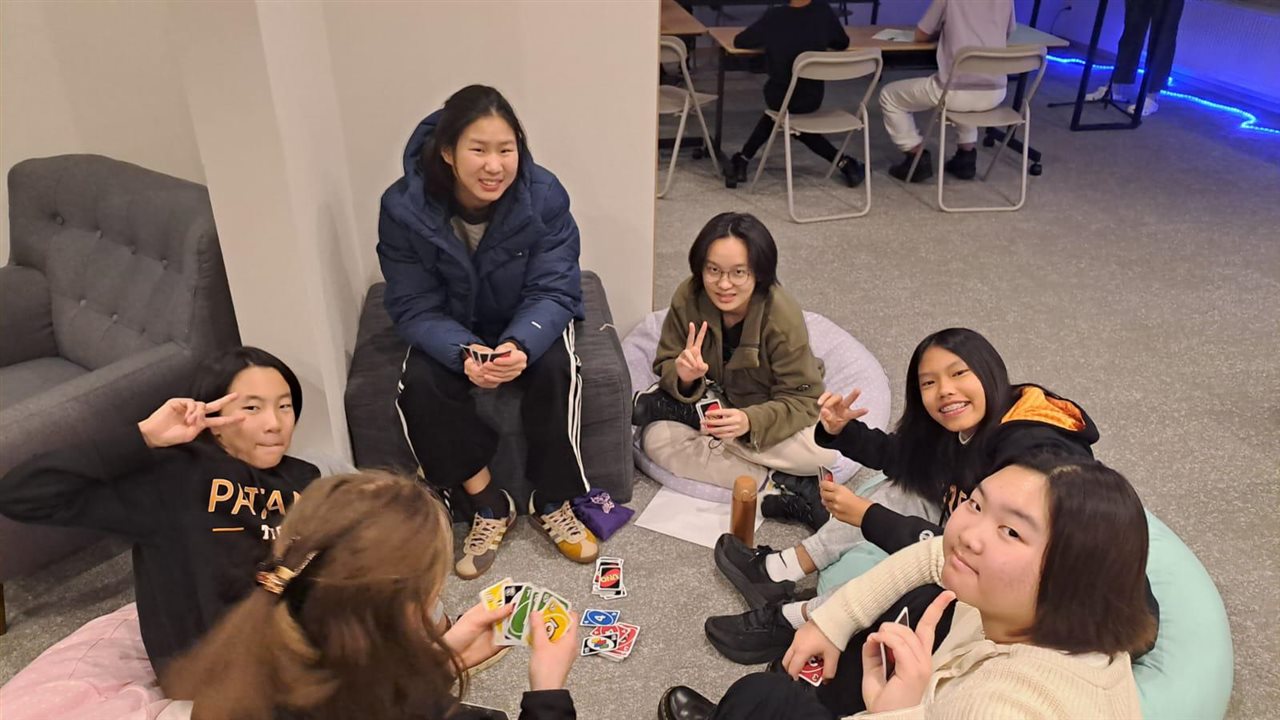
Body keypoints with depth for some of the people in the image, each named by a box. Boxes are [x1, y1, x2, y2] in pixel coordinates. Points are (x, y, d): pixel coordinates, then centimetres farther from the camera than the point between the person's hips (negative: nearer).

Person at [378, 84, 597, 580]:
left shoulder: (544, 196, -22)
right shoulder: (404, 208, -22)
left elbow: (552, 291, -19)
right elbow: (415, 309, -18)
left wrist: (521, 345, -42)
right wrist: (464, 353, -39)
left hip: (529, 325, 0)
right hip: (452, 329, 1)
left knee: (554, 369, -30)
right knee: (420, 386, -27)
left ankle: (552, 503, -8)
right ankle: (488, 506, -7)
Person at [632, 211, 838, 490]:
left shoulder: (783, 318, -28)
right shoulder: (687, 299, -20)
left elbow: (803, 400, -26)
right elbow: (665, 367, -11)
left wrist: (750, 421, -45)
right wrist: (683, 376, -37)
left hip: (762, 410, 1)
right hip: (714, 399, 0)